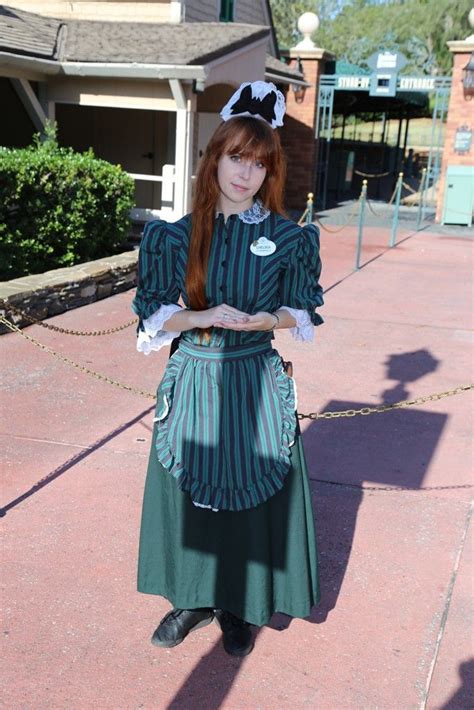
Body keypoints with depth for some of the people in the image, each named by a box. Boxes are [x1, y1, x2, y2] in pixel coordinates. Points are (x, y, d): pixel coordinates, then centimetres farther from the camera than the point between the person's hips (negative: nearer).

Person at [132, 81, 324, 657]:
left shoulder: (288, 237, -4)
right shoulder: (177, 235, -3)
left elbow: (300, 313, 3)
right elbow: (154, 315, -1)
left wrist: (261, 320, -17)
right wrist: (202, 317, -19)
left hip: (256, 384, -1)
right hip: (193, 380, 1)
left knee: (252, 493, 8)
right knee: (187, 490, 12)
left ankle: (237, 606, 31)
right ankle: (193, 597, 34)